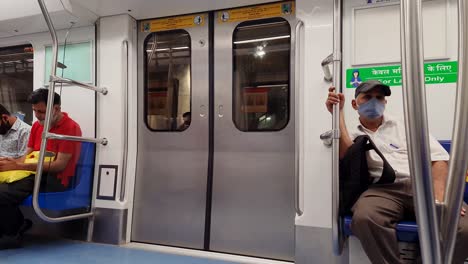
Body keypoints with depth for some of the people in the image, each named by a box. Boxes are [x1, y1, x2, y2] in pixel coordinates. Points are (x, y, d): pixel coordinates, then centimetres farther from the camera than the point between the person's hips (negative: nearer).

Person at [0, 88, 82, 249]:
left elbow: (59, 165, -17)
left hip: (54, 180, -8)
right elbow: (28, 155, 16)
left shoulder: (70, 128, -12)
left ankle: (13, 235, 1)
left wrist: (18, 166, -20)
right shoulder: (37, 125, 14)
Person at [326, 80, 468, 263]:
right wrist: (338, 113, -2)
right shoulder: (354, 137, 21)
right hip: (385, 189, -1)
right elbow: (345, 155, -5)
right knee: (364, 218, -37)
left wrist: (439, 196, -9)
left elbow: (439, 157, 10)